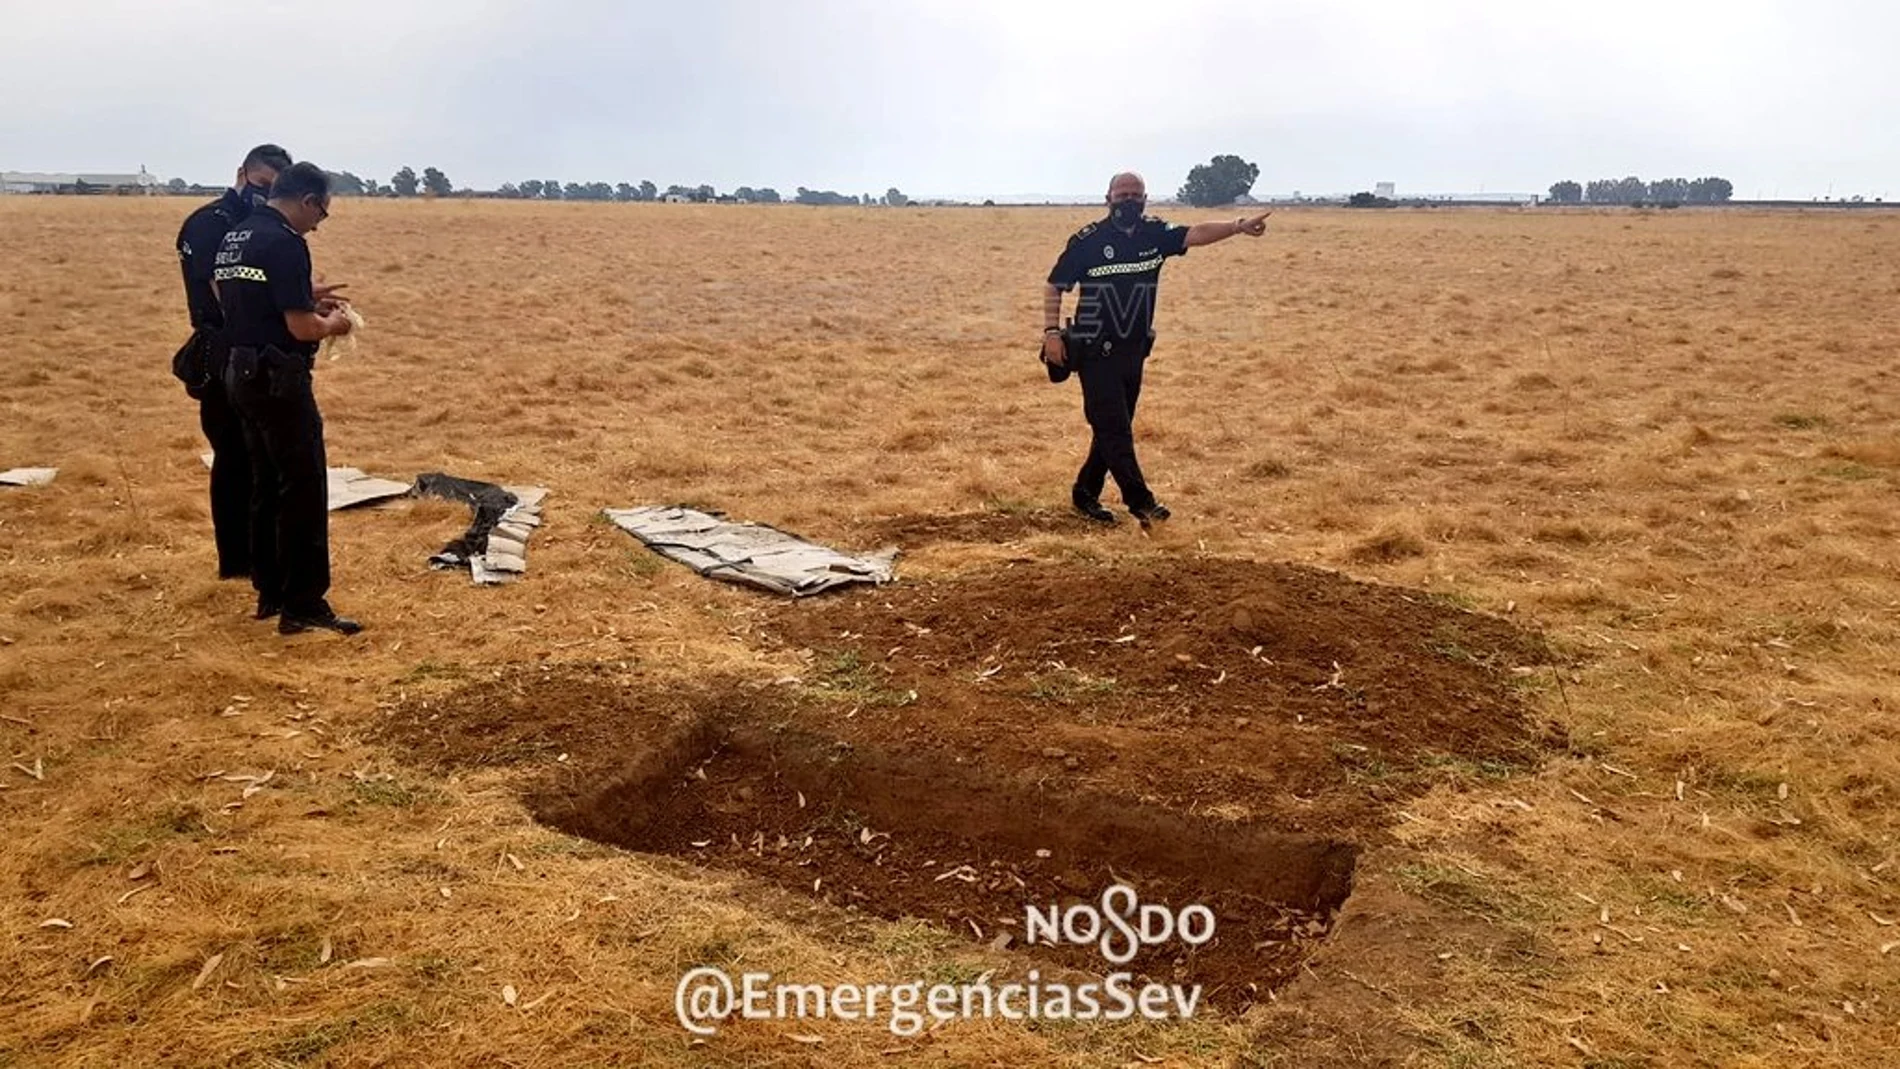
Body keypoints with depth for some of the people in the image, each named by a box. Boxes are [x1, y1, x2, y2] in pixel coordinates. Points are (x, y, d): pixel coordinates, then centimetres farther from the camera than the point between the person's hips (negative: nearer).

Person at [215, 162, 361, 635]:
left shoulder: (233, 238, 12)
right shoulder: (285, 242, -16)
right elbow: (301, 327, -20)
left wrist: (308, 301, 18)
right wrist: (332, 323, 0)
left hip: (242, 374, 10)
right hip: (278, 379, -9)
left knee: (266, 486, 16)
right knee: (304, 490, -5)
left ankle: (269, 592, 22)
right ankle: (303, 605, -5)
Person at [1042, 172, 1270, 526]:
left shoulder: (1155, 234, 2)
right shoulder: (1087, 240, -8)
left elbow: (1196, 234, -12)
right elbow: (1054, 287, -4)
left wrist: (1238, 226, -28)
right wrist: (1052, 332, -14)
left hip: (1134, 351, 5)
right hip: (1095, 352, -5)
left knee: (1113, 429, 12)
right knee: (1115, 430, -8)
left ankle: (1085, 494, 25)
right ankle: (1140, 500, -3)